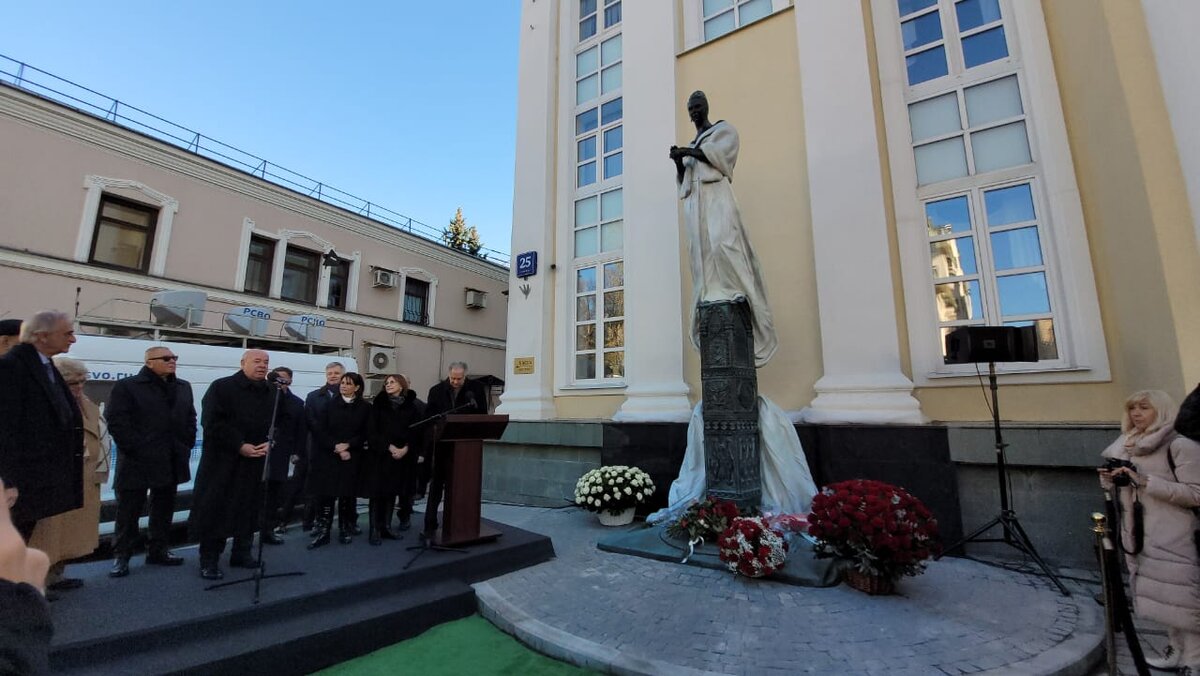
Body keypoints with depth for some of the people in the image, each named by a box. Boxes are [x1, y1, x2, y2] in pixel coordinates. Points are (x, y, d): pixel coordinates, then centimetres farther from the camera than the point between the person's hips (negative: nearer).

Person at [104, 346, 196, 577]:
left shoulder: (183, 387, 13)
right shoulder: (126, 386, -4)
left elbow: (190, 418, 15)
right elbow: (116, 421, -10)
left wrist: (186, 446, 5)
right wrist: (135, 450, -15)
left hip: (171, 462, 5)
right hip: (137, 462, -5)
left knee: (164, 509, 13)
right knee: (128, 511, 4)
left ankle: (158, 551, 24)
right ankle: (121, 556, 17)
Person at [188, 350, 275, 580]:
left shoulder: (272, 393, 9)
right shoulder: (221, 387, -5)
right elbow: (212, 422, -13)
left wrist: (270, 443, -10)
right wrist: (240, 446, -18)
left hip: (258, 462, 5)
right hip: (223, 461, -4)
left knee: (250, 508, 12)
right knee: (215, 509, 0)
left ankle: (242, 553, 26)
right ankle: (209, 561, 12)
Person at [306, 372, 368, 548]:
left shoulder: (364, 408, 1)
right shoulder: (329, 405, 3)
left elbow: (365, 433, 0)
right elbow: (319, 431, -2)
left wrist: (348, 445, -14)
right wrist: (335, 447, -12)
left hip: (351, 458, 0)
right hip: (327, 457, 0)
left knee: (347, 494, 5)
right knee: (325, 495, -3)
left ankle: (345, 530, 17)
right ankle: (322, 532, 5)